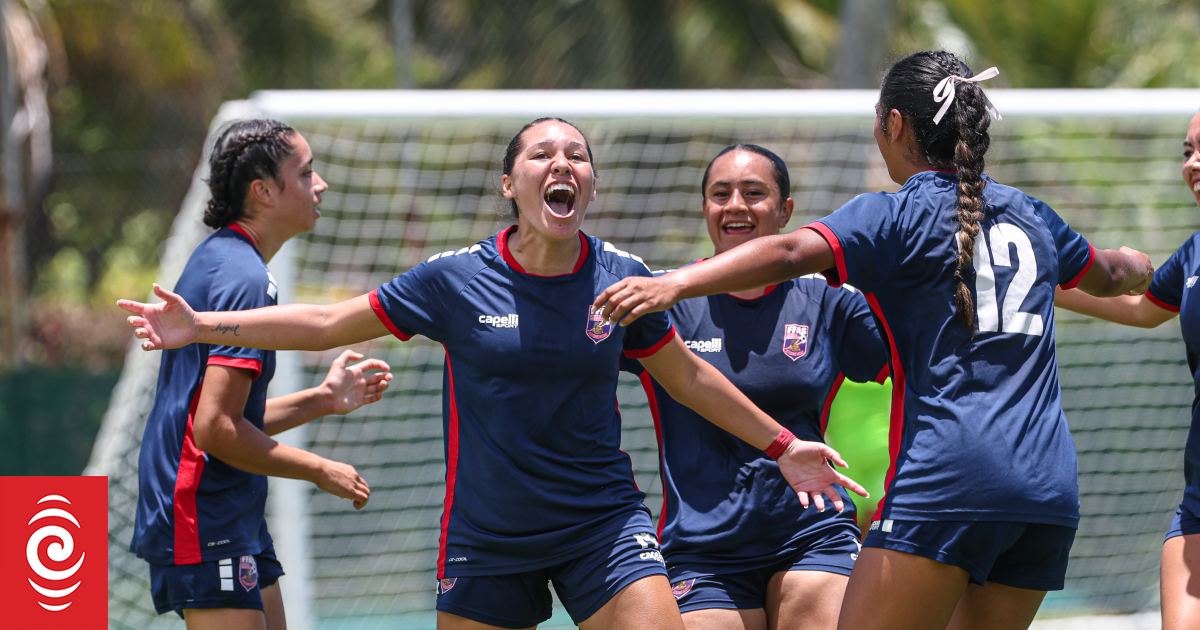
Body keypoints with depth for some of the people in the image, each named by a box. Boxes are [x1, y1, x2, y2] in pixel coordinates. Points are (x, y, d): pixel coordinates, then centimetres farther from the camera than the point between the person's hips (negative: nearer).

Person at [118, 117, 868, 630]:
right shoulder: (456, 280, -6)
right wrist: (200, 326, -2)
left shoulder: (622, 280, -3)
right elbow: (328, 323, 2)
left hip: (602, 519, 0)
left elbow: (688, 376, 13)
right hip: (487, 538, 0)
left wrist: (780, 445, 17)